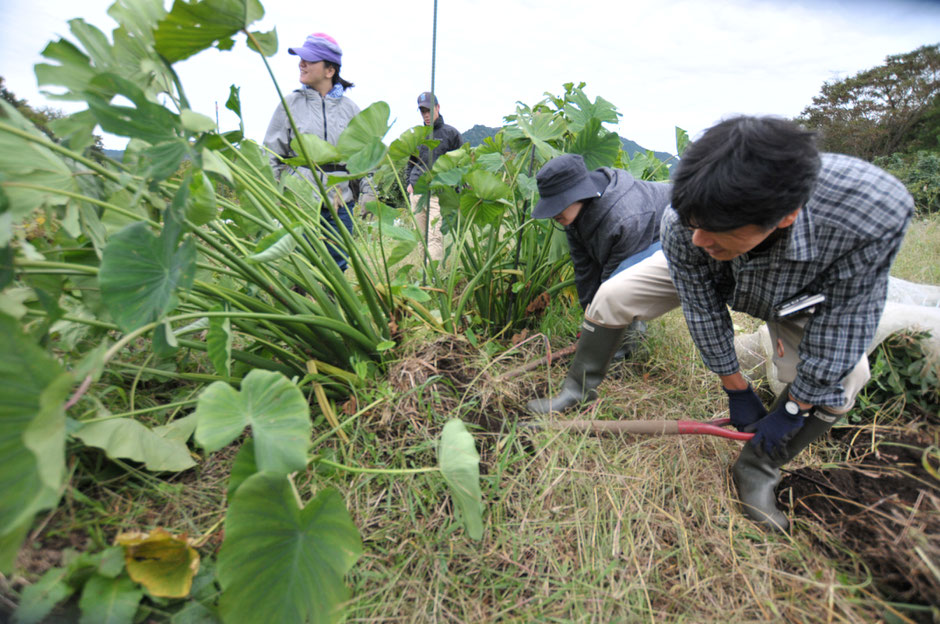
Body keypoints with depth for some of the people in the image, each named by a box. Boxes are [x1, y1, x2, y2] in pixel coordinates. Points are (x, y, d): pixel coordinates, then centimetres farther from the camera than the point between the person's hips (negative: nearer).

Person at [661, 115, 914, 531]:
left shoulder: (878, 210, -42)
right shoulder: (682, 226, -39)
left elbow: (843, 322, -29)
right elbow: (703, 311, -24)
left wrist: (794, 408, -19)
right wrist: (736, 390, -12)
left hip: (800, 292, -1)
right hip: (714, 281, 2)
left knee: (839, 379, -13)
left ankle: (758, 467, 8)